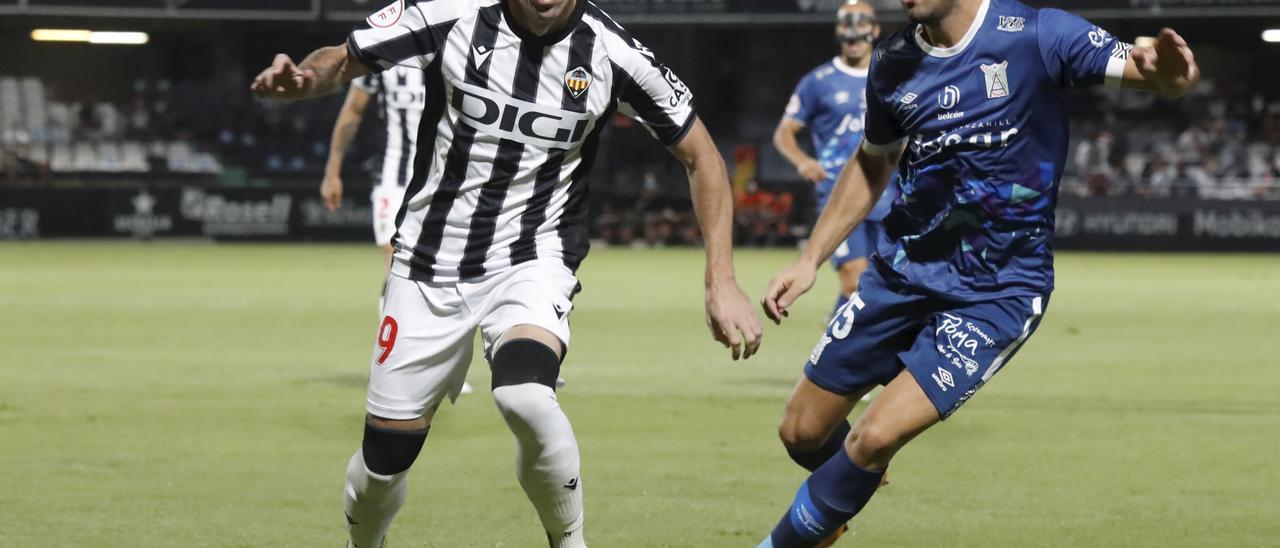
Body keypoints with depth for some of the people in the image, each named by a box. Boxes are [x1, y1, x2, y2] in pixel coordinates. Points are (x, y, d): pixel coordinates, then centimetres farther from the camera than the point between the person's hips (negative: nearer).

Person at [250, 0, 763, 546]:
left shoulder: (610, 52, -12)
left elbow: (700, 154, 0)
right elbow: (342, 60, 1)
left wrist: (721, 281, -7)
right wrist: (299, 80, -23)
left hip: (531, 263, -1)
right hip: (429, 265, 2)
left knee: (525, 394, -33)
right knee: (384, 459, 3)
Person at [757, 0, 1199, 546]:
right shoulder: (893, 60, -1)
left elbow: (1156, 71, -19)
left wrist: (1167, 73, -44)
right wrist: (810, 259, 11)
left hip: (997, 294, -5)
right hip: (900, 271, 5)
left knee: (875, 437, -18)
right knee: (802, 432, 7)